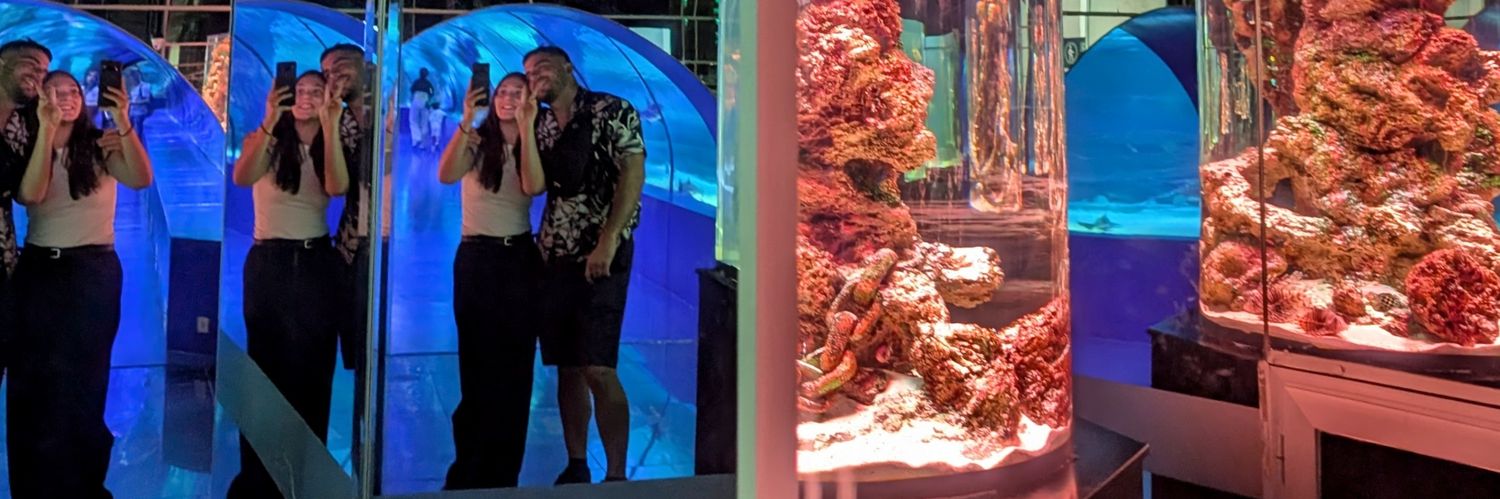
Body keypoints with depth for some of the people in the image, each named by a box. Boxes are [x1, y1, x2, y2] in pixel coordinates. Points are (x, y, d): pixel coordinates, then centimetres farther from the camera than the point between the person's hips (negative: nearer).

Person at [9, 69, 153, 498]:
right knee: (32, 380, 3)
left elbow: (141, 180, -18)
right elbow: (29, 194, -15)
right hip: (38, 269, 2)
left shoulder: (101, 145, 0)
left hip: (94, 270, -2)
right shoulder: (30, 147, 4)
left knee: (82, 380, 4)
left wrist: (124, 124, -28)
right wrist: (45, 130, -20)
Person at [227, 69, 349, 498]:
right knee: (265, 367, 3)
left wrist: (330, 127, -23)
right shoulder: (267, 140, 1)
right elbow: (241, 178, -21)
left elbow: (337, 187, -16)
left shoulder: (329, 146, 6)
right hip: (269, 262, -2)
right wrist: (269, 123, -31)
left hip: (316, 262, 2)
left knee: (313, 369, 6)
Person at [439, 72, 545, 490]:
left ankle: (504, 471, 18)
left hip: (520, 258, 2)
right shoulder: (477, 142, 1)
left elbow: (533, 187, -17)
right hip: (476, 257, -1)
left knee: (515, 366, 4)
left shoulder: (532, 147, 5)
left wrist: (527, 128, -19)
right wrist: (465, 122, -26)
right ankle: (468, 471, 18)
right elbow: (446, 176, -19)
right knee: (478, 363, 3)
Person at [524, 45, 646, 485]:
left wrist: (608, 241, -19)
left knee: (598, 369, -11)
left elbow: (633, 174, -11)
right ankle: (576, 466, 18)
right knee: (566, 366, 8)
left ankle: (617, 475, -4)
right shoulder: (539, 125, 15)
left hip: (601, 257, -6)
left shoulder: (612, 112, -3)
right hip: (553, 256, 6)